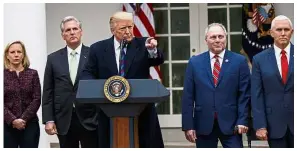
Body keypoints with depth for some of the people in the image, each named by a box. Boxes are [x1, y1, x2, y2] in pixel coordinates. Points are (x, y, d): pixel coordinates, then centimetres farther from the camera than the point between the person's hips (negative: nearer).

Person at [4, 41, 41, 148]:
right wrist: (12, 120, -14)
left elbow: (37, 99, 0)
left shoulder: (32, 74, 6)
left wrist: (24, 119, -11)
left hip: (30, 124, 1)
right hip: (7, 125, -1)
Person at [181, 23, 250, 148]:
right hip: (203, 124, 1)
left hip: (230, 123, -1)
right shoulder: (195, 62, 6)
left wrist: (242, 121, -8)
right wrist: (188, 125, -2)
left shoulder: (239, 61, 2)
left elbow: (244, 94, 0)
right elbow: (188, 96, 3)